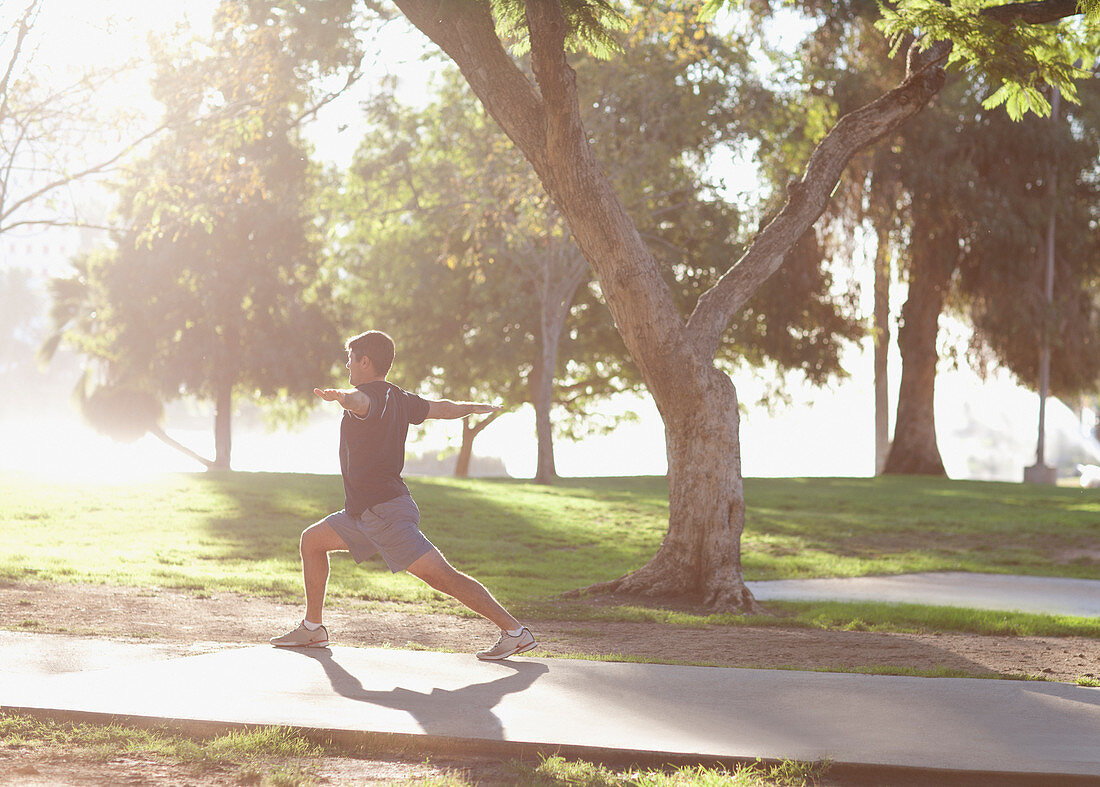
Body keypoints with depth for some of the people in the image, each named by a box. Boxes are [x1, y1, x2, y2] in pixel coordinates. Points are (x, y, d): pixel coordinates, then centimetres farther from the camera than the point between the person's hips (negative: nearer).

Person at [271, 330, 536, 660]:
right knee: (312, 540, 18)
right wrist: (479, 407, 50)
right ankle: (312, 629, 22)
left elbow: (361, 401, -39)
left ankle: (515, 631, -17)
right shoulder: (399, 399, 15)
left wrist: (343, 397, -63)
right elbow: (444, 408, 30)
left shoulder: (372, 395, -12)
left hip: (386, 512, -10)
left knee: (440, 574, -15)